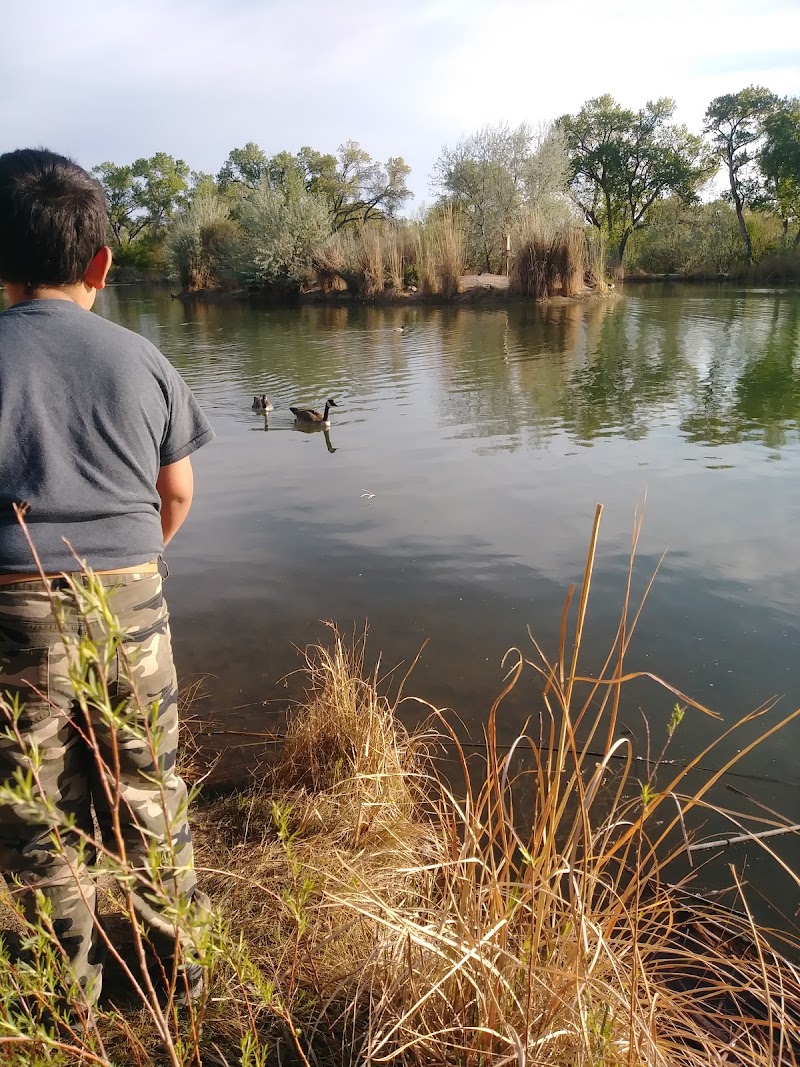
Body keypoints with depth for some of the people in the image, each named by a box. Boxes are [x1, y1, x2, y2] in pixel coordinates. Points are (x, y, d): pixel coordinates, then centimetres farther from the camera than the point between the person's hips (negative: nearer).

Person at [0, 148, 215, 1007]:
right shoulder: (143, 360, 1)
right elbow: (178, 496, 6)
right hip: (131, 603, 2)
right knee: (148, 789, 18)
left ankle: (71, 981, 33)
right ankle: (179, 956, 36)